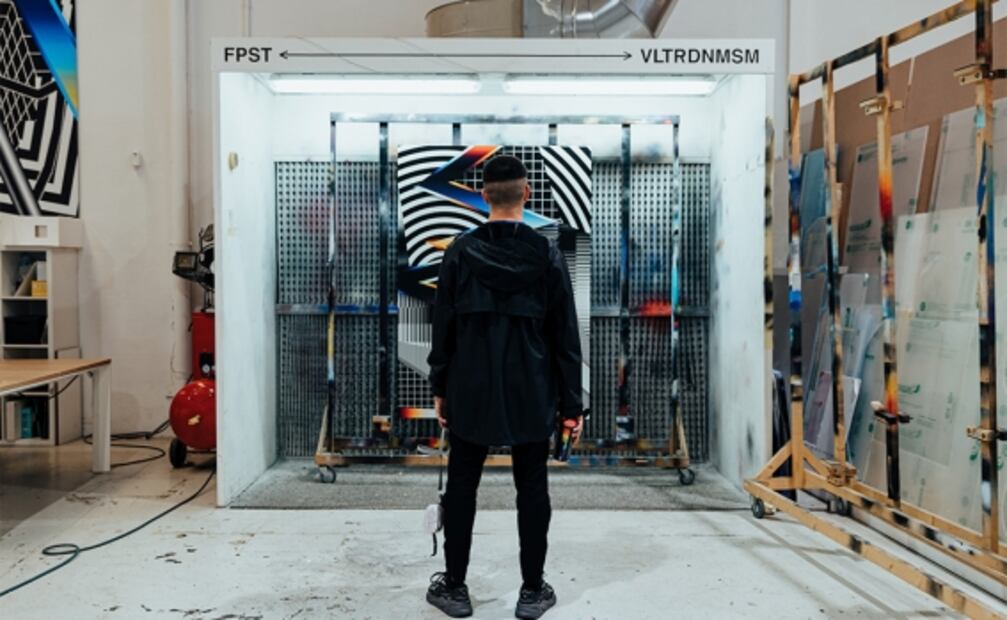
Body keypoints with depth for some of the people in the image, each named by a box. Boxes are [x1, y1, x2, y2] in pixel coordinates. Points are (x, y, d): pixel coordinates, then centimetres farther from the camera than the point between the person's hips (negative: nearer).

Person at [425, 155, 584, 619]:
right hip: (531, 394, 0)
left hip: (471, 391, 1)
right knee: (532, 490, 9)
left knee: (461, 487, 11)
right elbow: (565, 335, -4)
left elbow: (444, 324, 1)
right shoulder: (546, 253, -4)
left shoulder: (462, 251, -3)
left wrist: (440, 386, 11)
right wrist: (571, 402, 3)